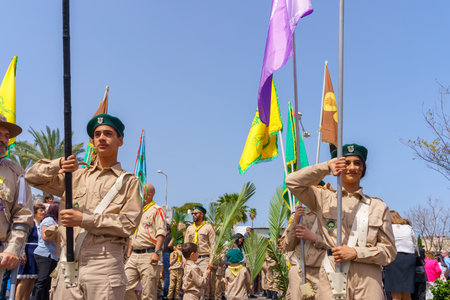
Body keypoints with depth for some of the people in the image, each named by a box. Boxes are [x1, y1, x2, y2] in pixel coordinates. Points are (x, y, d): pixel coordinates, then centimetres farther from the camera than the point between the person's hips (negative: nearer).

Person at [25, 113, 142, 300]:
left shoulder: (128, 181, 10)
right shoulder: (76, 176, 21)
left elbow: (128, 223, -2)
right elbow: (33, 176, 20)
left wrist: (83, 219, -9)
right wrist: (59, 164, 0)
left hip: (104, 262, -3)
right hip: (68, 264, 3)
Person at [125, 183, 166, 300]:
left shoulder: (156, 210, -1)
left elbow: (161, 233, -12)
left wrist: (156, 252, -22)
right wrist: (129, 255, 23)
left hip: (149, 255, -8)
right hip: (134, 255, 8)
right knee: (125, 288, -1)